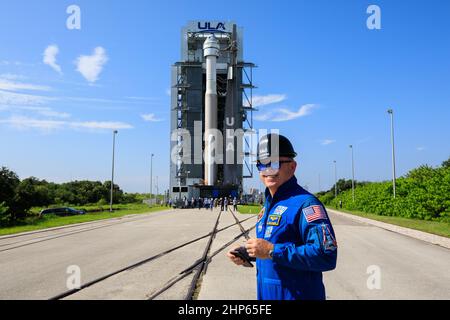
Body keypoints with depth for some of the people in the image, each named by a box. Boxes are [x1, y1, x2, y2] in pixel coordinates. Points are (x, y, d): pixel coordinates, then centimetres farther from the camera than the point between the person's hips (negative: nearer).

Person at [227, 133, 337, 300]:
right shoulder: (269, 205, 8)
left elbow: (326, 256, -28)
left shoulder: (305, 204, -20)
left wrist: (272, 251, -29)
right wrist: (247, 255, 2)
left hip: (298, 294, -8)